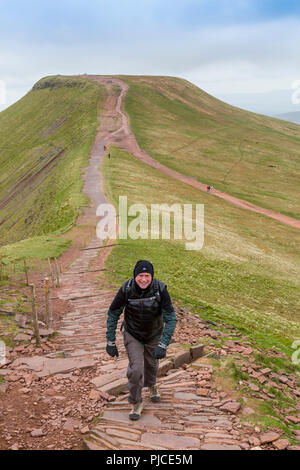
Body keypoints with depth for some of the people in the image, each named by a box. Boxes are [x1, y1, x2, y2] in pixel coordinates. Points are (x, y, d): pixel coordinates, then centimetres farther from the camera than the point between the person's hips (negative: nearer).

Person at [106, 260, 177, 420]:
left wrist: (163, 345, -34)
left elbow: (171, 318, -27)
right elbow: (113, 314, -15)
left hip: (154, 334, 1)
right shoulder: (126, 289, -28)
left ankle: (151, 385, 58)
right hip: (132, 333, -1)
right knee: (136, 368, -13)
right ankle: (136, 403, 13)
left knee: (151, 362, 24)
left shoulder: (160, 289, -30)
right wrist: (110, 341, -14)